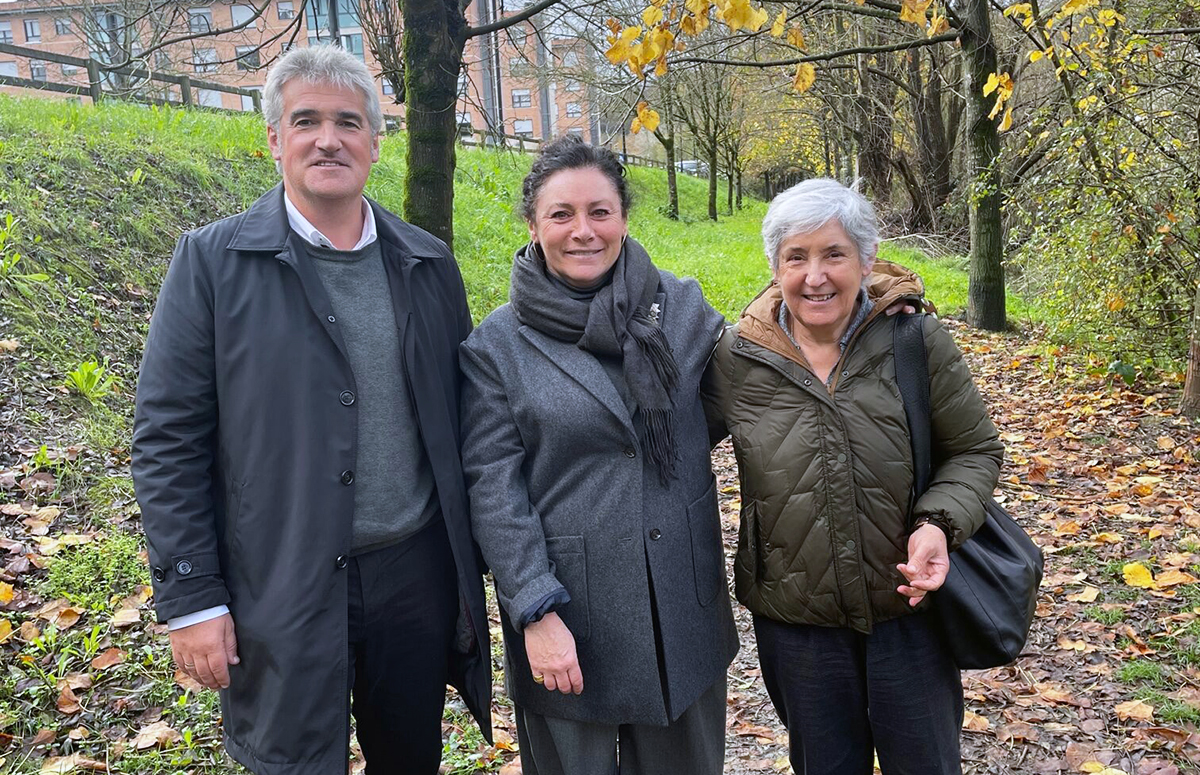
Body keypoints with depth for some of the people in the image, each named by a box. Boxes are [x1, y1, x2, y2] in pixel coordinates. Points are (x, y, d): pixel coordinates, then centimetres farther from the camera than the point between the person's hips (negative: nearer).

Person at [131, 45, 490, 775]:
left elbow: (457, 419, 8)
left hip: (418, 573, 3)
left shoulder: (429, 264, 4)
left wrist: (475, 563, 9)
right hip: (281, 592, -3)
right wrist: (190, 598, -8)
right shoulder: (212, 262, -5)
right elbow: (169, 441, -6)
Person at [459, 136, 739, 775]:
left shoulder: (681, 306, 0)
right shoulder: (496, 345, -7)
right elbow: (493, 489, -9)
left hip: (684, 604, 3)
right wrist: (536, 612, -15)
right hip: (570, 616, -2)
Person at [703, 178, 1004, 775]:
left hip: (909, 603, -1)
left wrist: (940, 524, -18)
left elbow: (975, 451, -2)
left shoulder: (918, 343, -10)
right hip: (794, 619, 1)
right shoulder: (735, 358, -7)